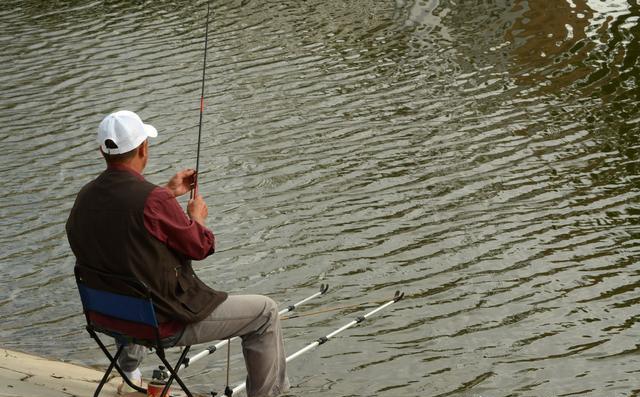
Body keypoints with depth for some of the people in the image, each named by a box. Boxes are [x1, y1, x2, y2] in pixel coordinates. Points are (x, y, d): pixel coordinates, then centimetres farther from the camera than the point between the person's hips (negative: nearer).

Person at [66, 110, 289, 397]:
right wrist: (196, 217, 7)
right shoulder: (152, 201, -28)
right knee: (265, 312, 5)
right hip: (166, 321, -8)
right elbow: (201, 247, -13)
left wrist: (168, 192, 22)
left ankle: (130, 373, 51)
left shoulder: (85, 198, -5)